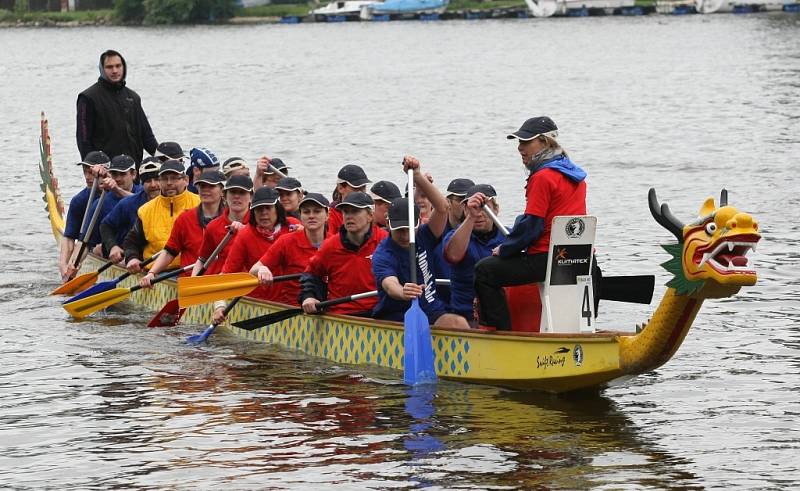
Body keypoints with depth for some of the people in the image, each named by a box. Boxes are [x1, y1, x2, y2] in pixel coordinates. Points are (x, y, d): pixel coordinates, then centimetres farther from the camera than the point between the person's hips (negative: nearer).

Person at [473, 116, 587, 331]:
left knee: (485, 270, -2)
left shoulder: (543, 177, -13)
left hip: (546, 259, -10)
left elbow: (531, 226, -16)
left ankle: (501, 331, -3)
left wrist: (504, 249, -1)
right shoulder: (575, 175, 16)